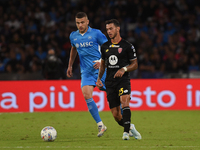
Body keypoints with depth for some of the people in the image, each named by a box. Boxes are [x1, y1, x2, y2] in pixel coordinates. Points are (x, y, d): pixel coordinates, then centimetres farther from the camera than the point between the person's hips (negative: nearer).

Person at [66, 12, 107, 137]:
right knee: (86, 95, -17)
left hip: (100, 69, -3)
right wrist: (70, 66, 31)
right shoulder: (73, 36, 9)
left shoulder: (96, 33, -5)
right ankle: (100, 125, -11)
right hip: (86, 72, 3)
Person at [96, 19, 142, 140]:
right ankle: (130, 128, 25)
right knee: (116, 115, 0)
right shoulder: (105, 47, 13)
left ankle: (126, 132, -31)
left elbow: (135, 64, 2)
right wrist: (99, 78, 11)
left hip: (123, 80, -4)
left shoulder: (127, 46, 0)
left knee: (124, 102, -30)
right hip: (110, 82, 4)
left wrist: (124, 69, -16)